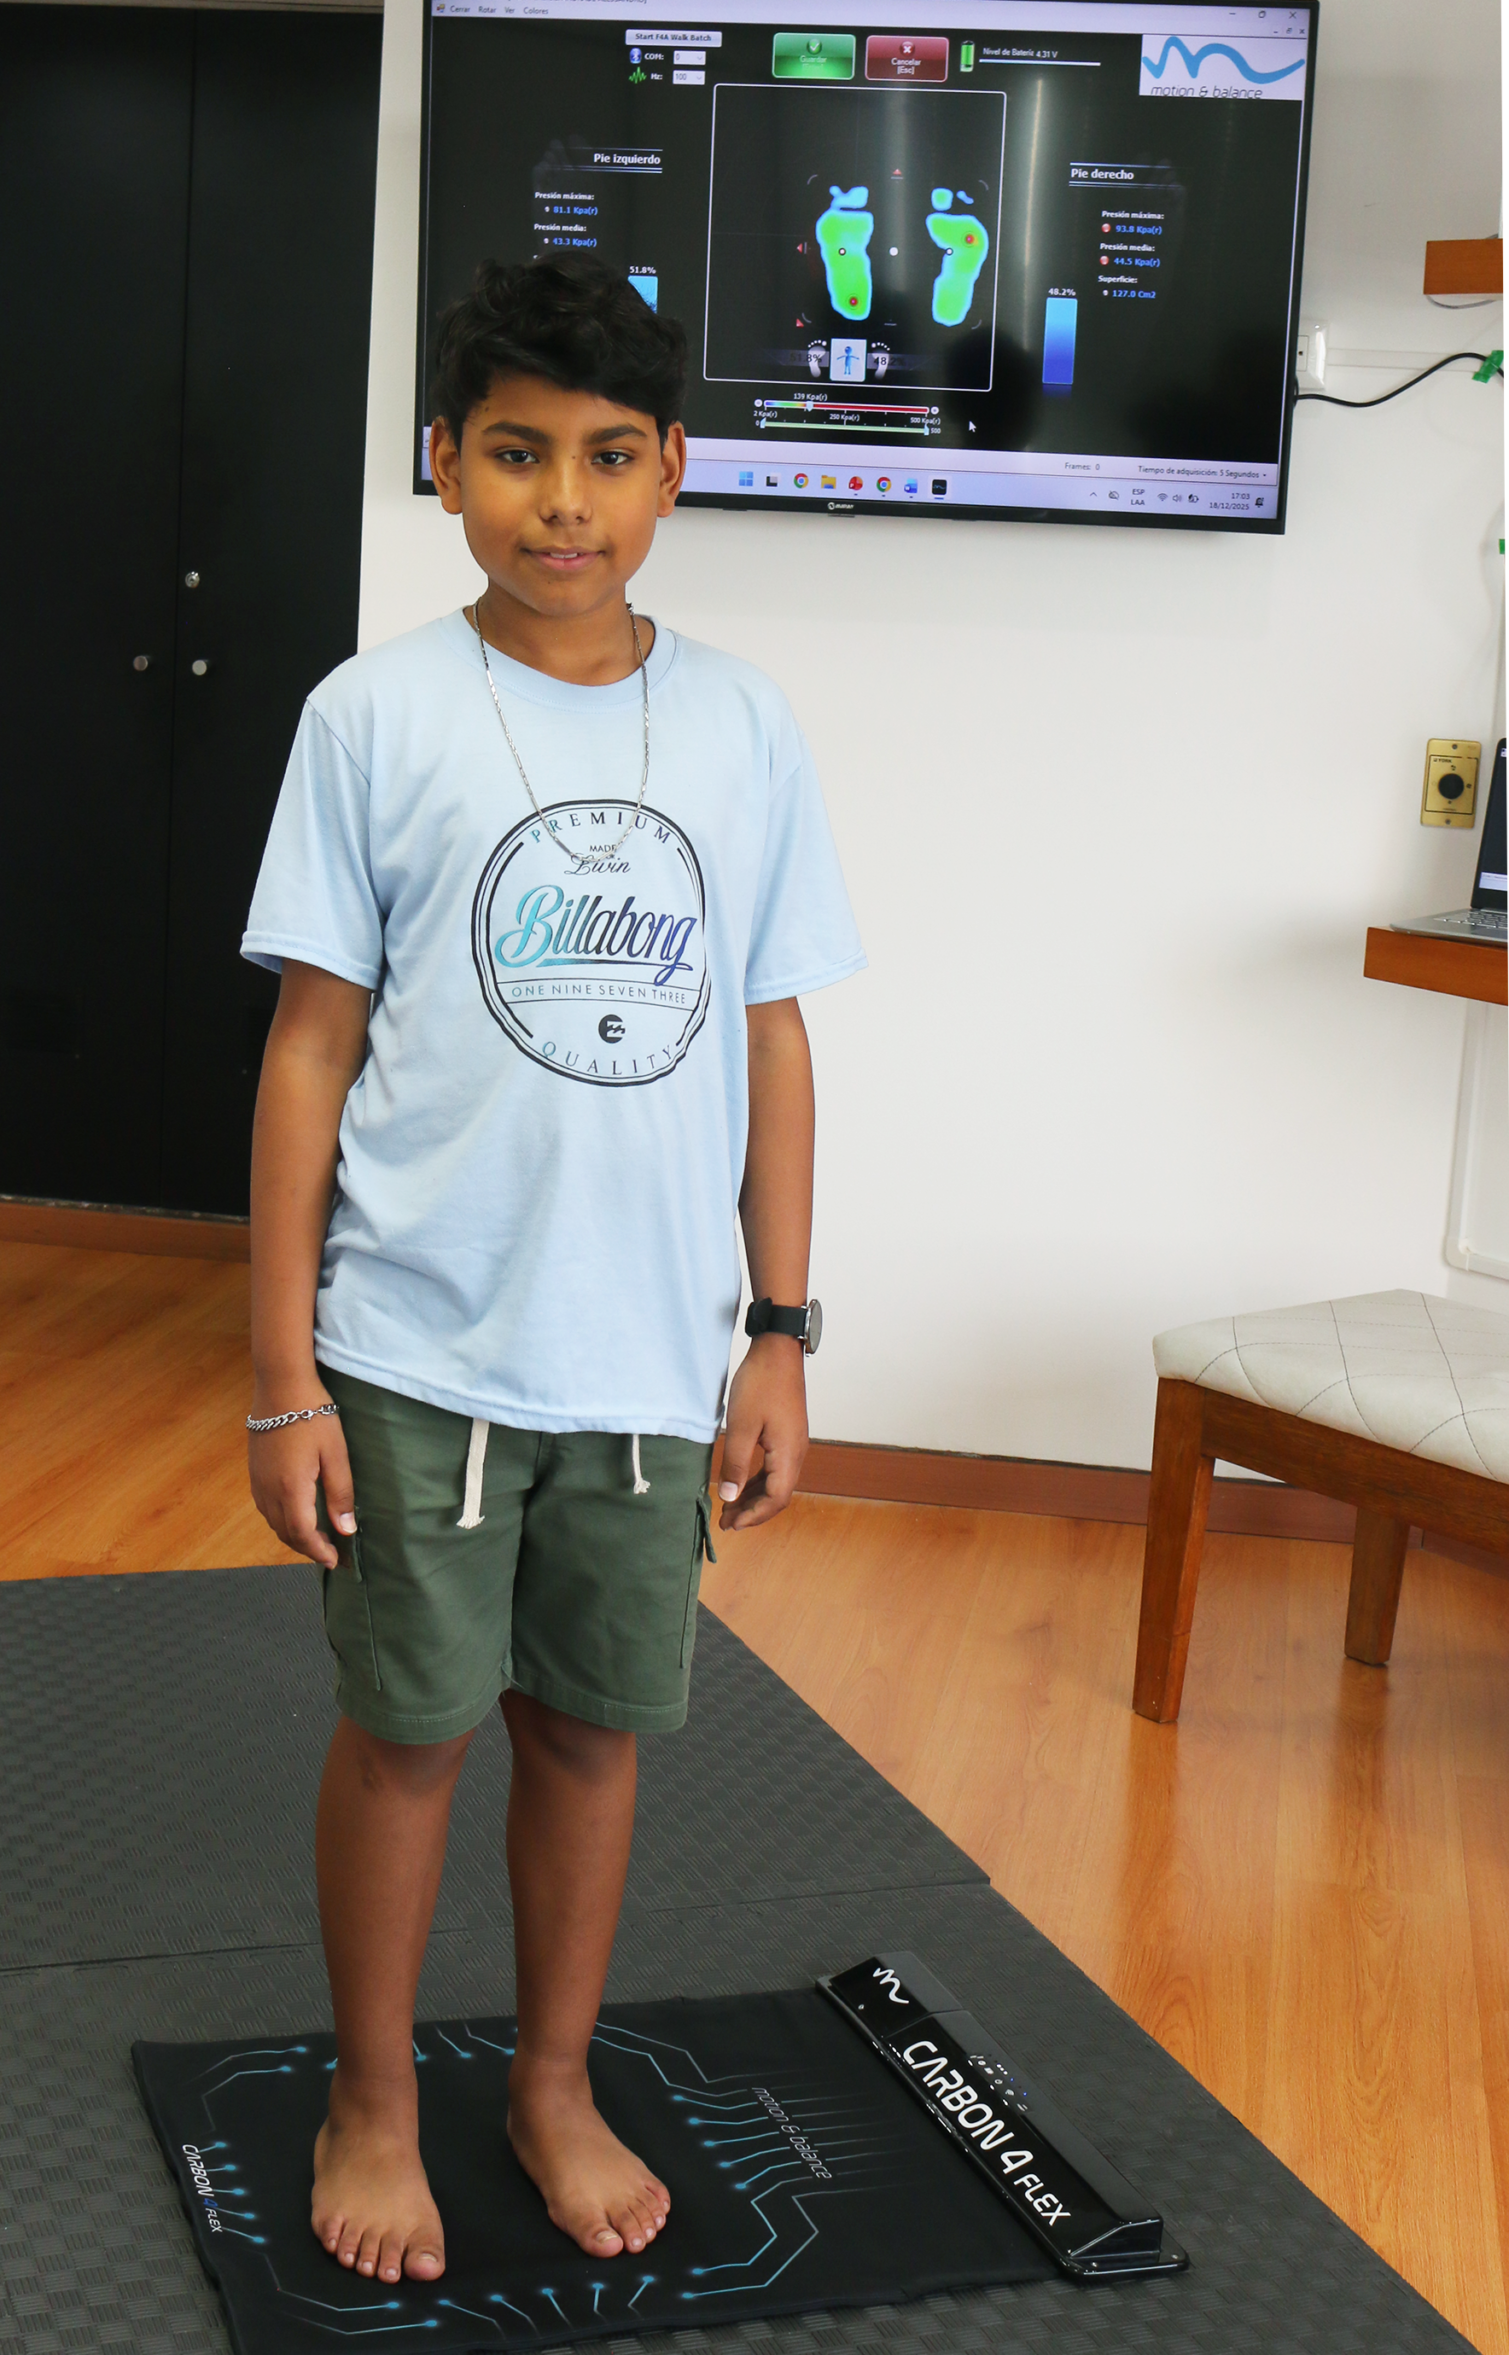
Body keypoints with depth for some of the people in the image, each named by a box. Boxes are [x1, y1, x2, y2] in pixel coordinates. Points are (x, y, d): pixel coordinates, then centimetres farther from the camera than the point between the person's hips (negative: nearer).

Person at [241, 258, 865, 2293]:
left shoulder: (745, 729, 2)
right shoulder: (379, 717, -5)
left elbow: (771, 1042, 7)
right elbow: (312, 1046, -5)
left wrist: (780, 1337, 5)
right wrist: (283, 1376, -7)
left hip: (650, 1355, 2)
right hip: (422, 1347, -2)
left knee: (594, 1722, 14)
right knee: (407, 1727, 9)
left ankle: (558, 2087, 35)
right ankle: (375, 2105, 31)